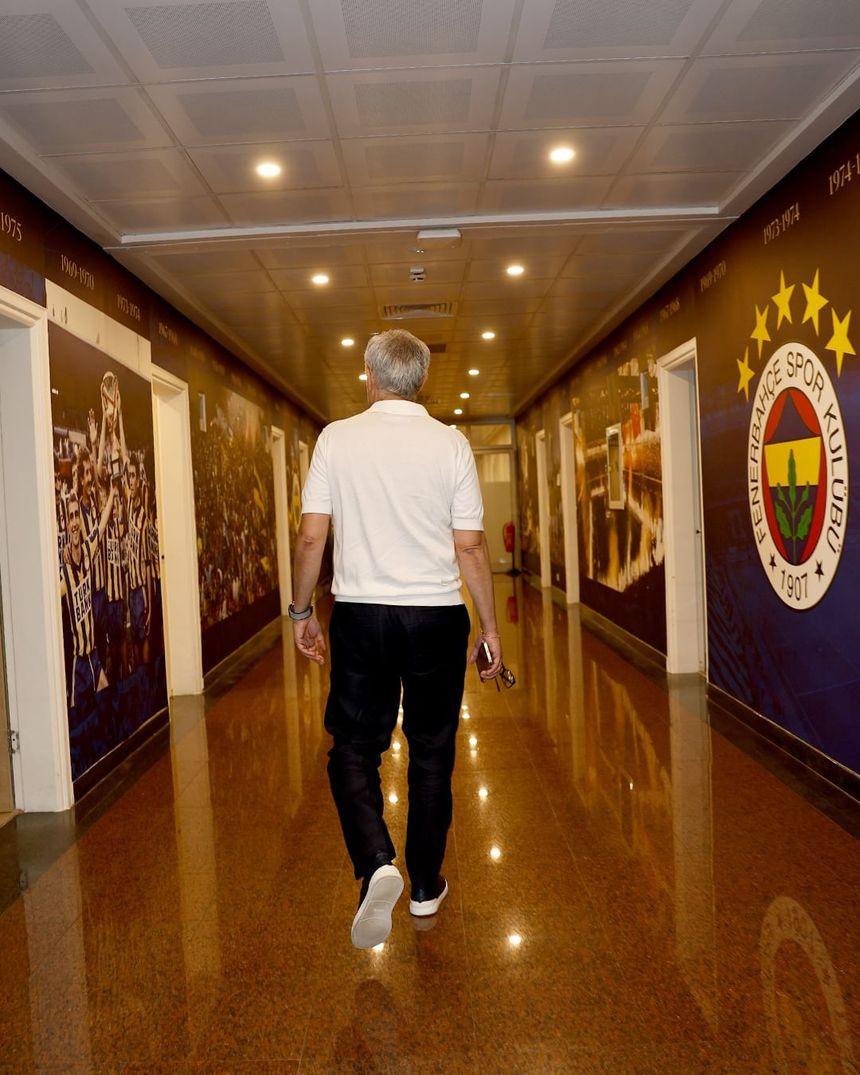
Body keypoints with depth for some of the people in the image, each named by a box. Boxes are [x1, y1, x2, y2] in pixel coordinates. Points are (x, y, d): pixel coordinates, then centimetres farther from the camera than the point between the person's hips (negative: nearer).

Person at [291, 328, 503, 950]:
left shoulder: (336, 438, -2)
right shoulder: (451, 444, -3)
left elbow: (312, 536, -3)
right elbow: (470, 548, -3)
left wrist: (302, 611, 10)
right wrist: (490, 626, 6)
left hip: (360, 613, 0)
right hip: (437, 616, 1)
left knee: (354, 746, 13)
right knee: (432, 751, 13)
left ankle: (376, 864, -6)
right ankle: (427, 886, 25)